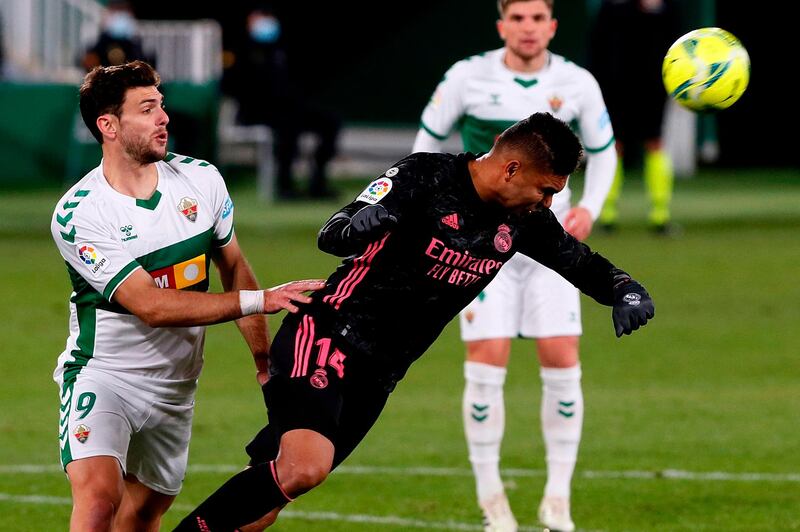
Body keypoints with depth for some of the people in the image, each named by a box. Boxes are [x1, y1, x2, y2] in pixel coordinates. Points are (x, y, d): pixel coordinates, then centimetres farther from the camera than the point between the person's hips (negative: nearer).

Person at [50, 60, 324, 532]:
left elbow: (234, 268, 13)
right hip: (103, 375, -5)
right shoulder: (78, 214, -20)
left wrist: (265, 360, 13)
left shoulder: (202, 181, -3)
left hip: (175, 385, 5)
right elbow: (153, 306, -24)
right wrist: (259, 300, -27)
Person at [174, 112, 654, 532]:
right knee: (304, 468, -29)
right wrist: (360, 225, -43)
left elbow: (579, 261, 18)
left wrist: (626, 291, -3)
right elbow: (331, 236, -19)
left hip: (376, 374, 7)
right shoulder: (426, 178, -15)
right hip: (328, 339, -7)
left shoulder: (524, 220, 4)